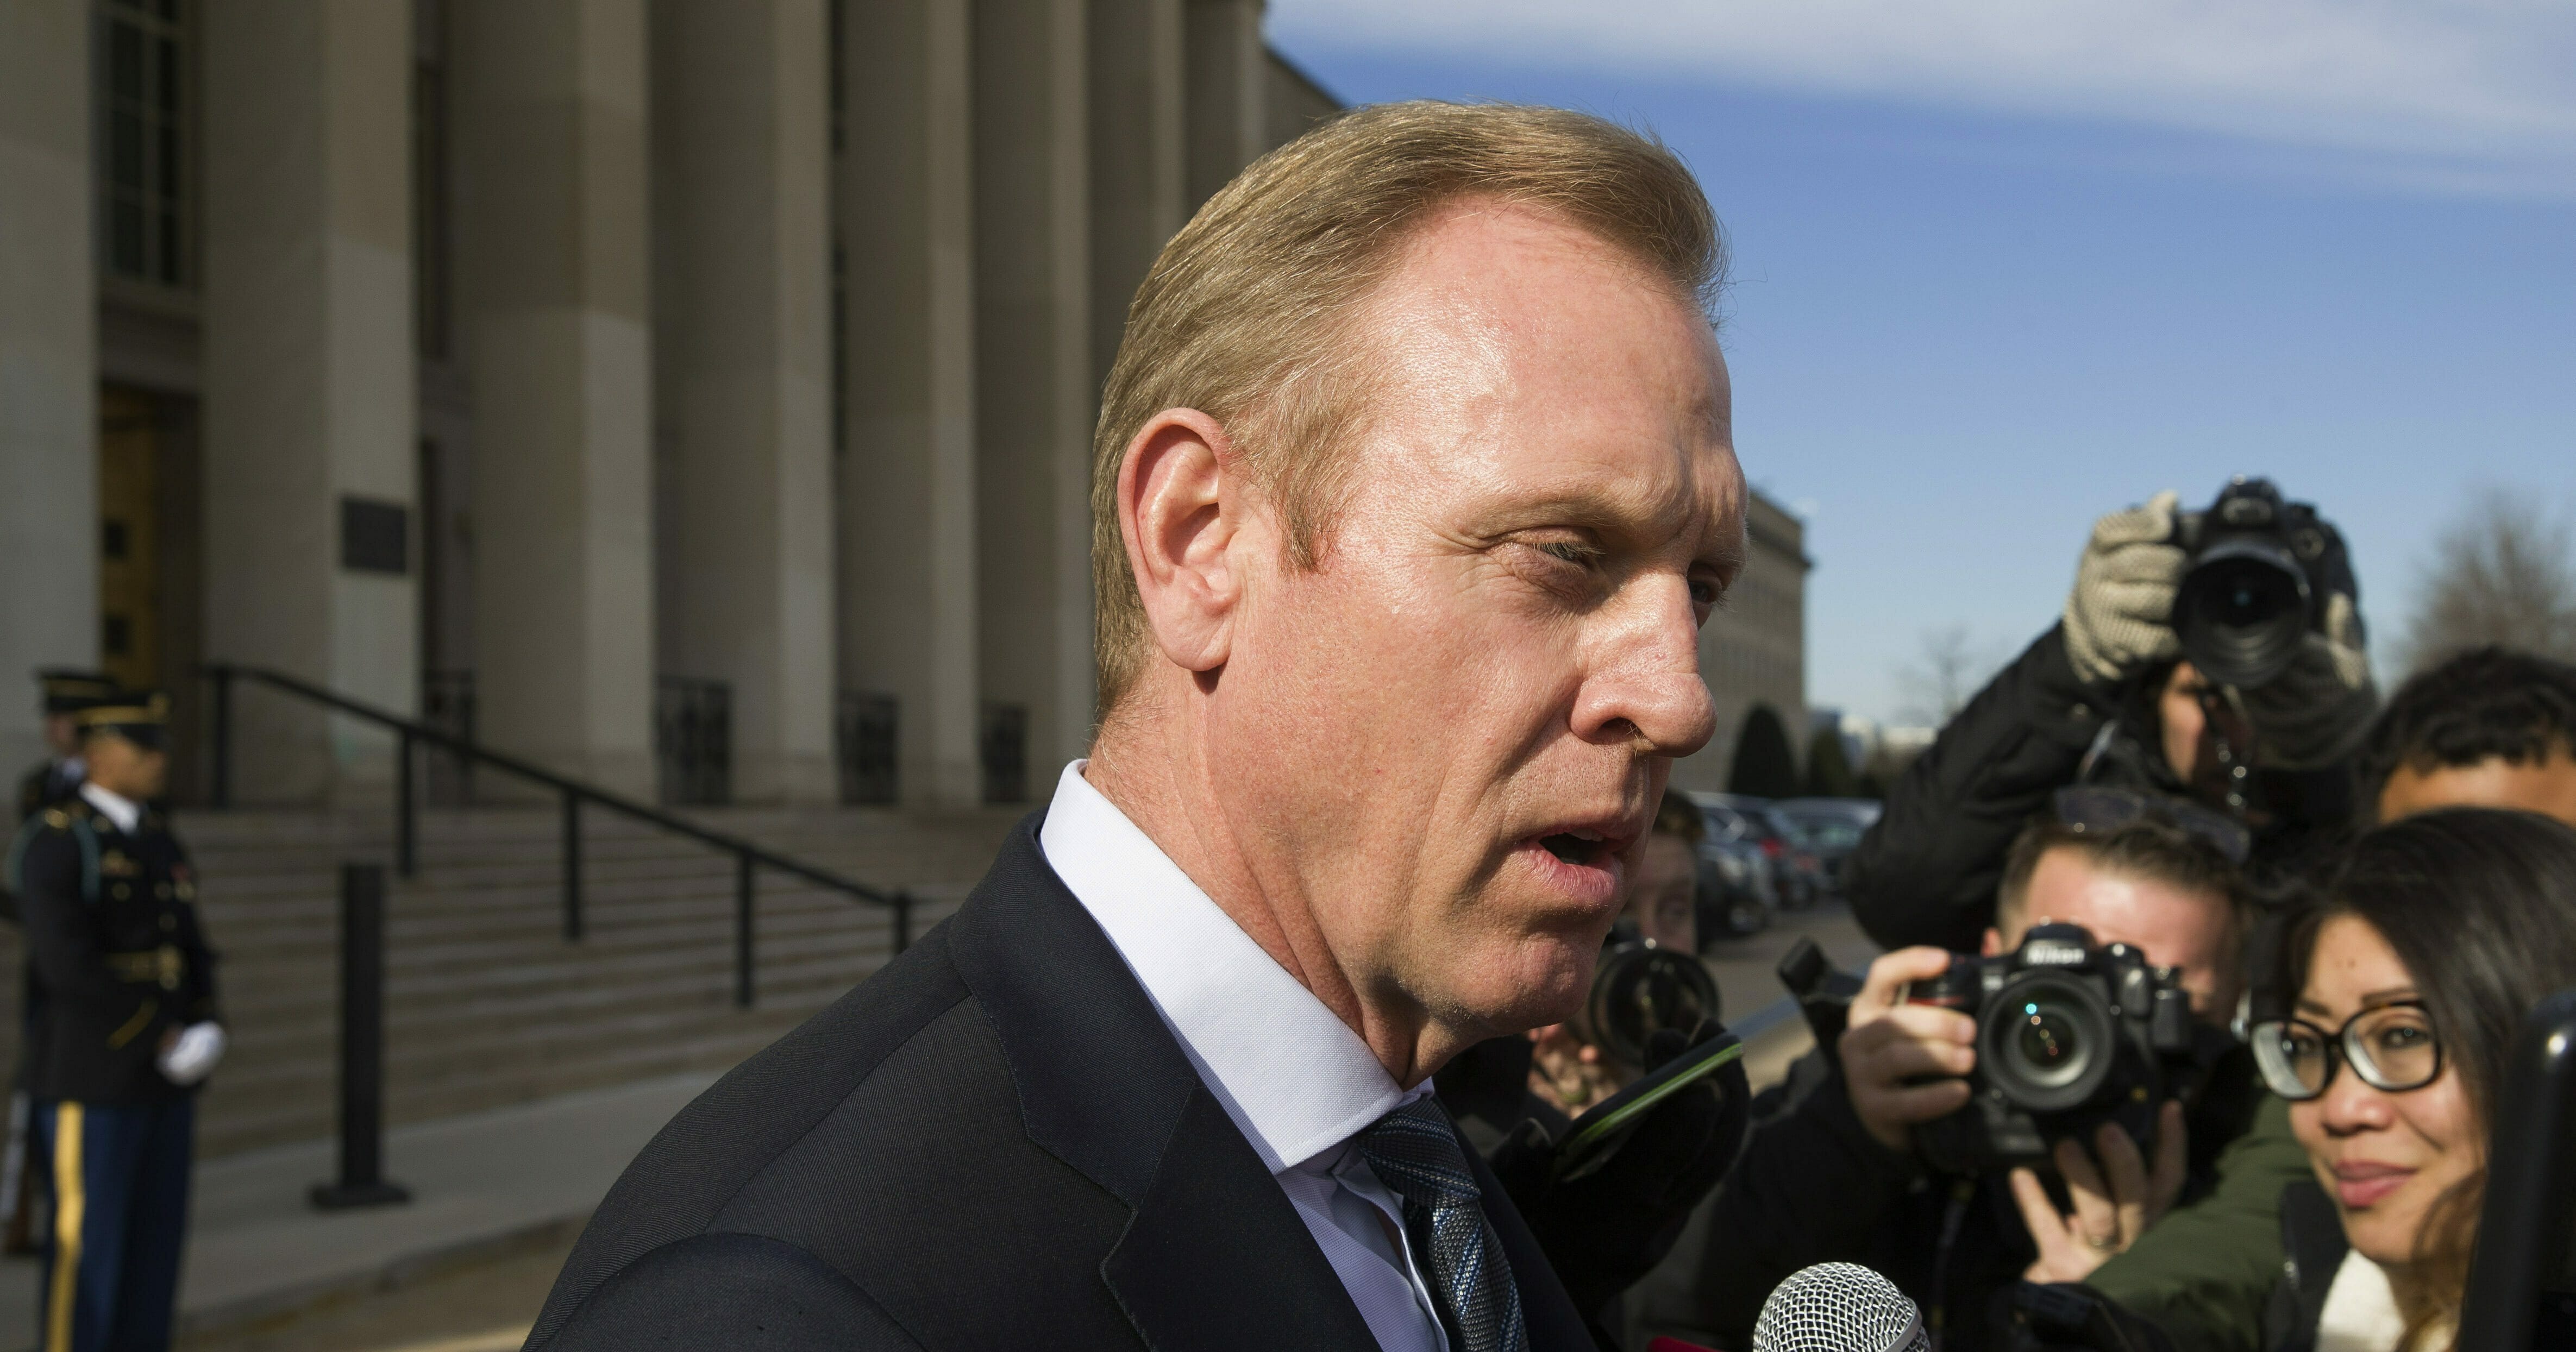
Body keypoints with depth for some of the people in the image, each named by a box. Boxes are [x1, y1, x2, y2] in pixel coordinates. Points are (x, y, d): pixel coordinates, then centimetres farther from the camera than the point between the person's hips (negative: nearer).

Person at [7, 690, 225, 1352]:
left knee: (153, 1248, 11)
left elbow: (191, 956, 13)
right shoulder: (54, 842, -14)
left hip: (162, 1080, 8)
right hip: (89, 1076, -8)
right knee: (85, 1252, -2)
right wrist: (164, 1041, -19)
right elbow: (69, 967, -22)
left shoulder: (161, 843, 13)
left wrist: (207, 1032, -6)